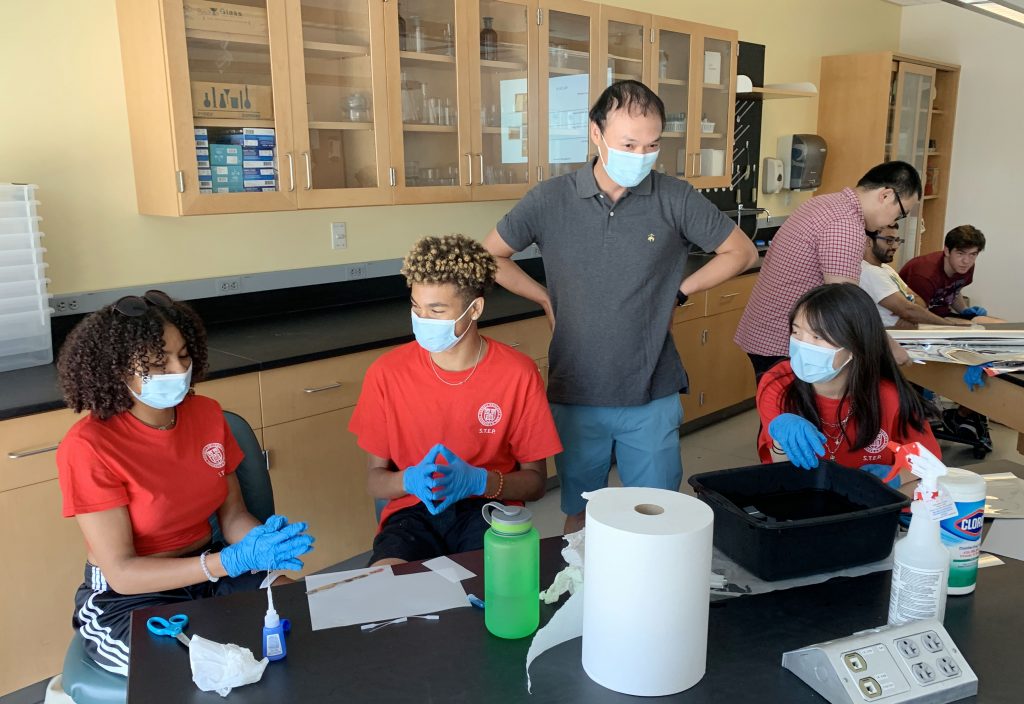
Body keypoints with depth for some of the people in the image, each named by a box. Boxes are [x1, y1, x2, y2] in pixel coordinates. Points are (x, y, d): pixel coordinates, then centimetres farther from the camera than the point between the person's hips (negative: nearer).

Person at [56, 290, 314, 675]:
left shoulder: (206, 414, -3)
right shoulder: (89, 447, -19)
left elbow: (233, 514, 3)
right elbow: (122, 573, -20)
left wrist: (264, 540, -21)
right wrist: (233, 560, -31)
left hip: (208, 574, 5)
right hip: (127, 600, -5)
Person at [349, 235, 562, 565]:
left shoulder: (518, 374, -8)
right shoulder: (387, 372, -5)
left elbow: (535, 481, 0)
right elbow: (374, 479, 3)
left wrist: (477, 481, -20)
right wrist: (410, 480, -21)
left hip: (489, 506, -1)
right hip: (413, 509, 1)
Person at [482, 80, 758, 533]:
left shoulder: (676, 200, -6)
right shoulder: (550, 201, -6)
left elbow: (741, 253, 5)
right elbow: (490, 257, 7)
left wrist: (677, 291, 0)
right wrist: (547, 299, 3)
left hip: (653, 398, 0)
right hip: (575, 395, 1)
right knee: (579, 516, 17)